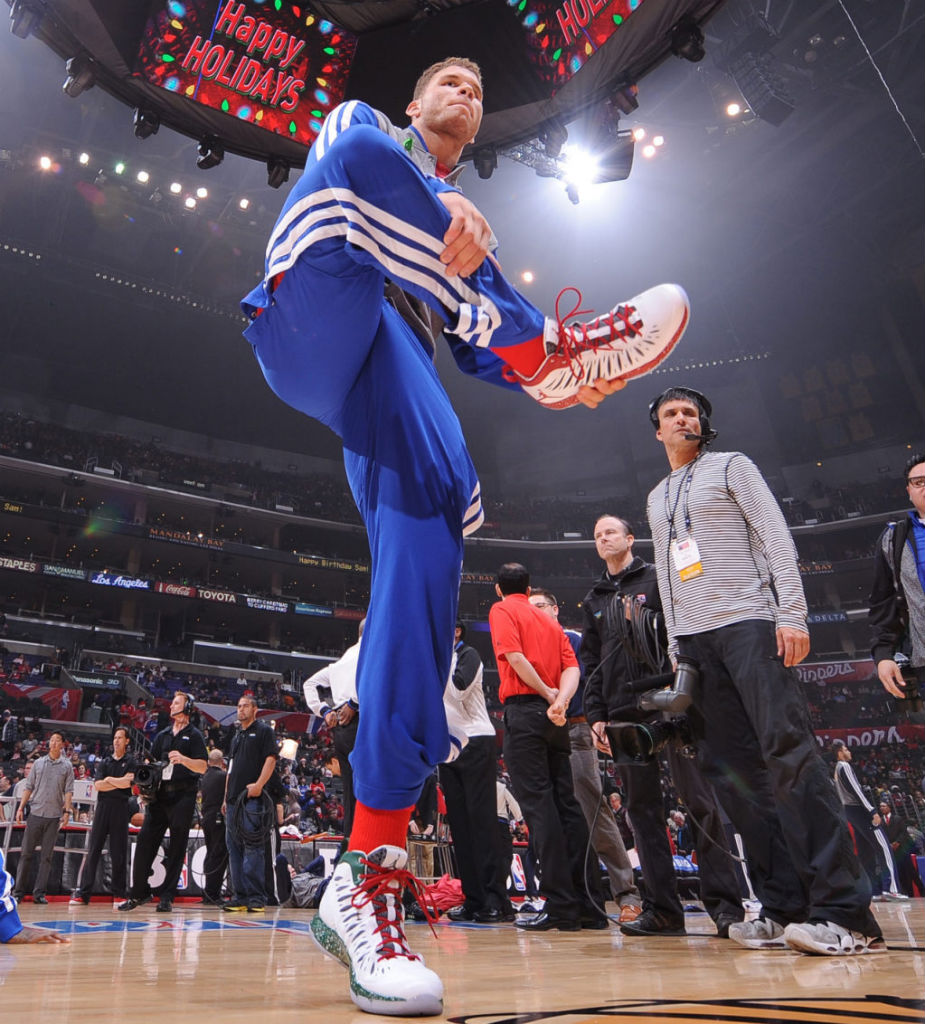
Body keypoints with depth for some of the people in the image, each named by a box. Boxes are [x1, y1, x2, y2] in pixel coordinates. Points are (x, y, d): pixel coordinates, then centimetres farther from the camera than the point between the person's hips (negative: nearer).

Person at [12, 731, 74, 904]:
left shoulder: (67, 766, 4)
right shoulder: (39, 763, 8)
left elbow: (68, 791, 1)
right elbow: (28, 787, 10)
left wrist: (67, 811, -7)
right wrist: (21, 807, 1)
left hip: (54, 816, -1)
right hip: (35, 813, 1)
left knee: (47, 856, 2)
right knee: (26, 853, 3)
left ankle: (39, 892, 8)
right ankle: (18, 891, 11)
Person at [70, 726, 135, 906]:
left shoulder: (130, 761, 6)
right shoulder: (104, 762, 15)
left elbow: (127, 782, -10)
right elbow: (97, 785, 2)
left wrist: (109, 780, -2)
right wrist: (119, 783, -5)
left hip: (121, 808, -3)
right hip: (103, 806, 3)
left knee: (119, 853, 1)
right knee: (93, 850, 1)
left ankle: (119, 893, 9)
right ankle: (83, 892, 6)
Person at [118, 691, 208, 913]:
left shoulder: (193, 735, 3)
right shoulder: (162, 735, 19)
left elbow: (203, 767, -6)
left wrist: (183, 759, -23)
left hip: (183, 796, -5)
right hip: (160, 794, 5)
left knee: (177, 847, 0)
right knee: (145, 842, 1)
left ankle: (166, 897, 7)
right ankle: (139, 892, 14)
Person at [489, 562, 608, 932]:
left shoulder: (501, 610, 4)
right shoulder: (550, 620, 22)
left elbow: (515, 656, -13)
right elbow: (572, 667, 7)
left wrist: (548, 694, -6)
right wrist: (560, 700, -9)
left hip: (524, 710, -6)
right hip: (554, 717, 7)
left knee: (538, 804, -5)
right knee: (565, 803, 8)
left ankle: (561, 905, -5)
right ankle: (590, 904, 9)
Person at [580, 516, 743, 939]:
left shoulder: (658, 578, 8)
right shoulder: (594, 600, 20)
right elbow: (591, 663, 17)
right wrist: (596, 715, 8)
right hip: (624, 714, 5)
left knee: (700, 801, -7)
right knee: (642, 809, 5)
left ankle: (724, 904, 0)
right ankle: (662, 909, 11)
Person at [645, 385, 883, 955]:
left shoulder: (732, 466, 9)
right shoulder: (656, 499, 23)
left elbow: (777, 540, -1)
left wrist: (792, 614, -13)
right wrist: (675, 647, 14)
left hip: (748, 624, -5)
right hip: (693, 641, 6)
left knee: (789, 754, -14)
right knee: (732, 771, 1)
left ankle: (847, 913, -11)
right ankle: (785, 909, 6)